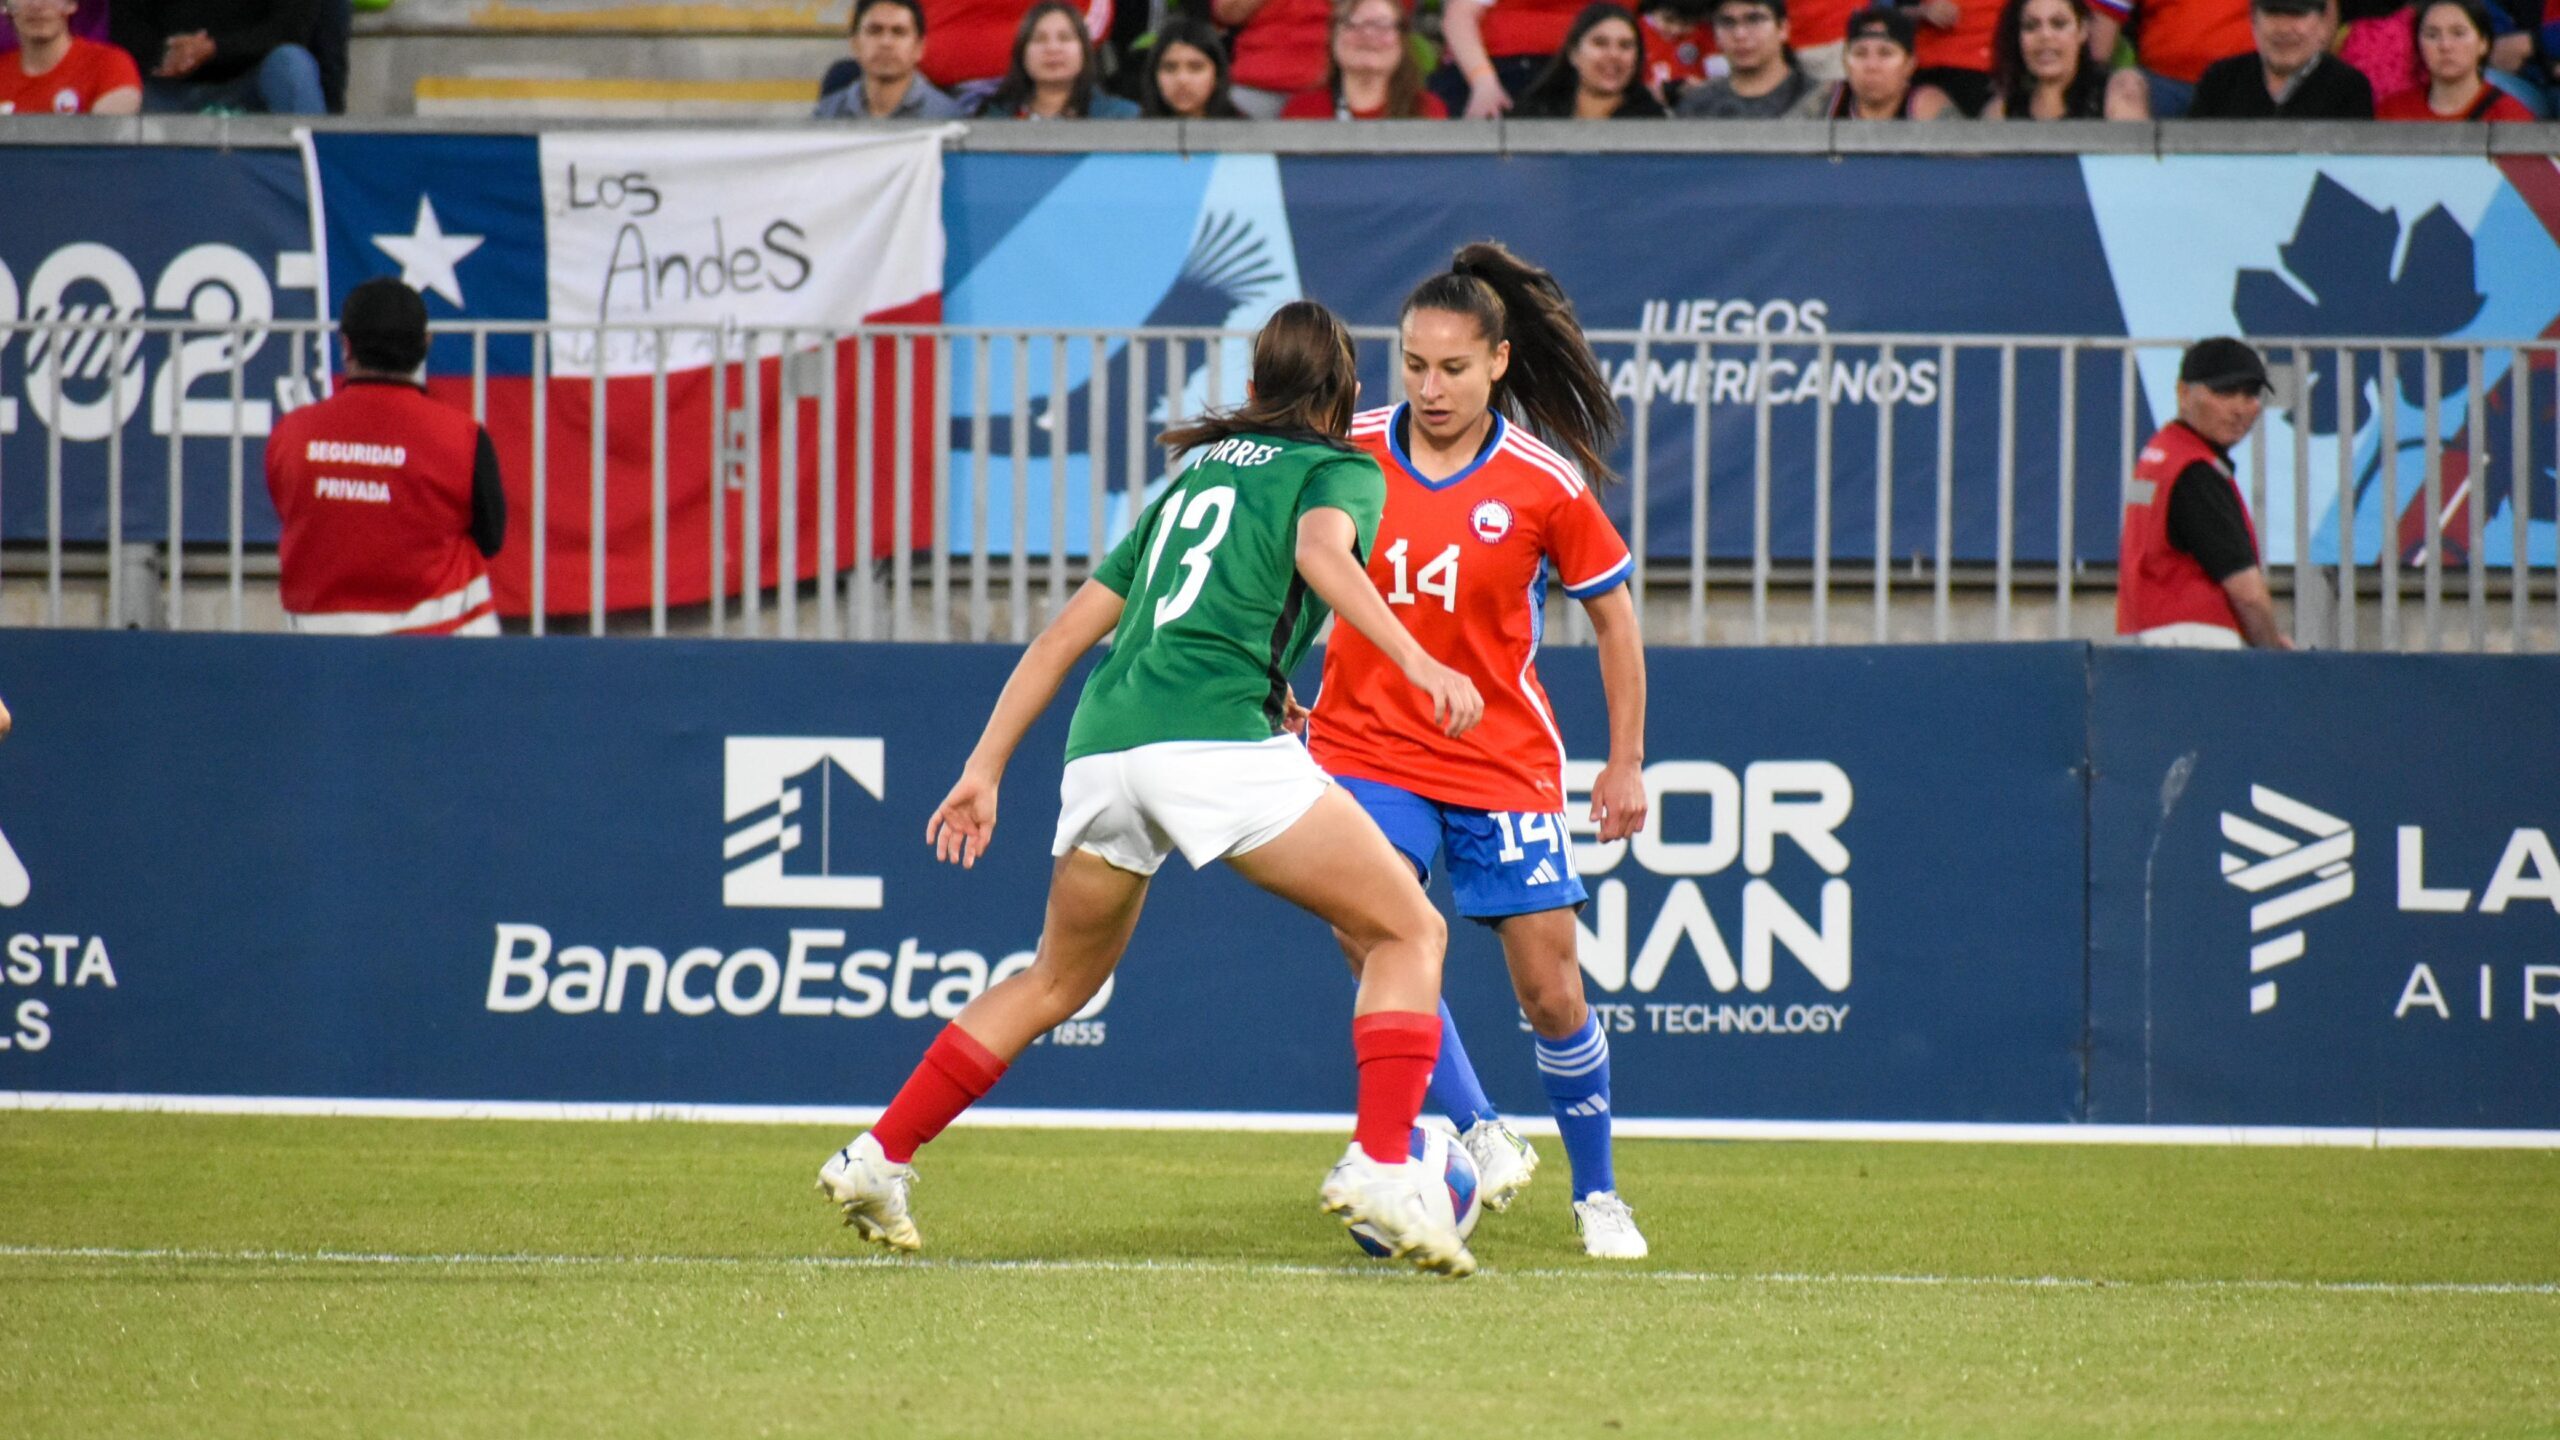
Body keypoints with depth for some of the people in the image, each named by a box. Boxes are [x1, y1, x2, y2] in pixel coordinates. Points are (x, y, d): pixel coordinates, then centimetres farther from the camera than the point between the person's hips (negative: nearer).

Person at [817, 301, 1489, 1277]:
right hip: (1216, 734, -7)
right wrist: (1416, 662, -25)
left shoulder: (1194, 476, 29)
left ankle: (878, 1159, 26)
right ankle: (1380, 1167, -14)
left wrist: (985, 770, 27)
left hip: (1101, 746, 7)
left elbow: (1066, 633, 27)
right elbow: (1321, 549, -14)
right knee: (1407, 933, 4)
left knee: (1058, 981, 26)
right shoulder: (1339, 470, 11)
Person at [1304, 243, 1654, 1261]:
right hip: (1366, 746, 1)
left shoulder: (1545, 484, -9)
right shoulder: (1351, 457, -5)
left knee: (1550, 990, -1)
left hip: (1502, 757, -1)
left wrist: (1626, 764, 4)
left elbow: (1612, 615, 3)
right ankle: (1481, 1135, -14)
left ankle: (1597, 1196, 17)